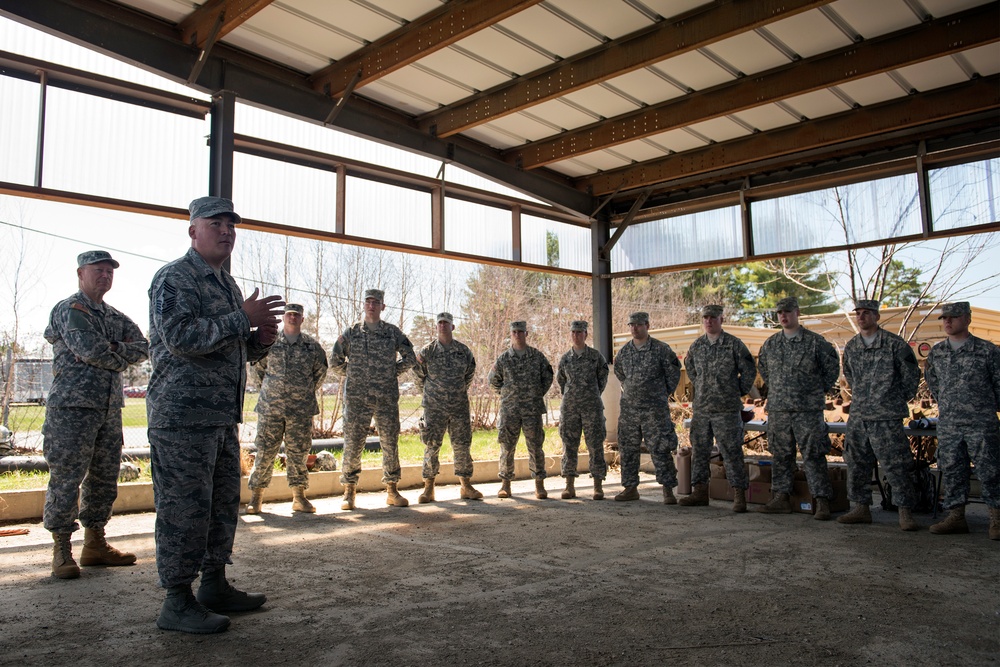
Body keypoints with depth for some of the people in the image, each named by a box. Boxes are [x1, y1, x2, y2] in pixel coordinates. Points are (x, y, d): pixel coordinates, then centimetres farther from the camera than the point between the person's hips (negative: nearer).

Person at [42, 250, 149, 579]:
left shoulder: (116, 317, 19)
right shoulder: (69, 310, -3)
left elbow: (142, 347, 6)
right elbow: (89, 348, -17)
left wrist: (112, 350, -9)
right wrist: (120, 358, 0)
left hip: (110, 409, 7)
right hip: (72, 406, -7)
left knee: (105, 479, 10)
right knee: (66, 479, -3)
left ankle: (95, 544, 20)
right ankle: (62, 550, 6)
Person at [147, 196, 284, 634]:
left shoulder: (227, 284, 20)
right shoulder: (174, 279, -7)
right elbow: (181, 338, -21)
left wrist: (260, 339, 5)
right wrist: (243, 319, -19)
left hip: (223, 416, 9)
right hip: (182, 414, -9)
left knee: (223, 503, 14)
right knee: (184, 507, -3)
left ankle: (214, 586, 26)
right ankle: (177, 602, 7)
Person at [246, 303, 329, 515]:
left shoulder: (312, 345, 5)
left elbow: (321, 371, 17)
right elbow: (257, 366, 17)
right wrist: (268, 388, 12)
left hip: (301, 409, 1)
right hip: (270, 407, 0)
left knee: (299, 452, 5)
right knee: (264, 451, 2)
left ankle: (299, 496, 14)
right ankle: (256, 496, 12)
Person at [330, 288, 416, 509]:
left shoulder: (393, 332, 6)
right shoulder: (351, 332, 6)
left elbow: (410, 358, 11)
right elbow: (335, 362, 11)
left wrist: (392, 373, 5)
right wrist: (352, 375, 5)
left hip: (387, 397, 1)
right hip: (357, 398, 0)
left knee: (390, 443, 4)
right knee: (352, 444, 0)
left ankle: (392, 491, 14)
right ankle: (349, 492, 12)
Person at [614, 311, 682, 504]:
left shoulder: (661, 349, -6)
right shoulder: (624, 351, 6)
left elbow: (673, 373, 3)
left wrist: (663, 394, 10)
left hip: (655, 409, -4)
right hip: (629, 408, 5)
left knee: (660, 449, -5)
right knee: (628, 449, 8)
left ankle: (668, 491, 2)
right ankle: (630, 488, 18)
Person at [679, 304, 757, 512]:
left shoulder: (734, 344, -6)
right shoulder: (696, 346, 9)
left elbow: (749, 370, -1)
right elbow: (690, 367, 26)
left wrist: (739, 392, 2)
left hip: (726, 409, -5)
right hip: (701, 408, 5)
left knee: (731, 452, -4)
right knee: (699, 450, 10)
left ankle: (739, 495, 3)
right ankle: (700, 491, 20)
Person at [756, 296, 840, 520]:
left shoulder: (815, 341, -3)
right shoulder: (770, 344, 9)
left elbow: (832, 366, 6)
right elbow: (762, 366, 26)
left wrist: (821, 390, 5)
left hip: (808, 409, -4)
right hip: (777, 409, 5)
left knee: (813, 455, -4)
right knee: (780, 455, 9)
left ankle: (822, 503, 0)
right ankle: (781, 498, 17)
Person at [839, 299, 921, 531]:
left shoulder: (894, 344, -6)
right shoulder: (851, 347, 10)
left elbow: (912, 375, 0)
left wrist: (898, 400, 5)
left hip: (887, 417, -5)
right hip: (857, 416, 6)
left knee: (895, 465, -4)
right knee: (857, 464, 9)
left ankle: (905, 512, 5)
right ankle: (861, 508, 19)